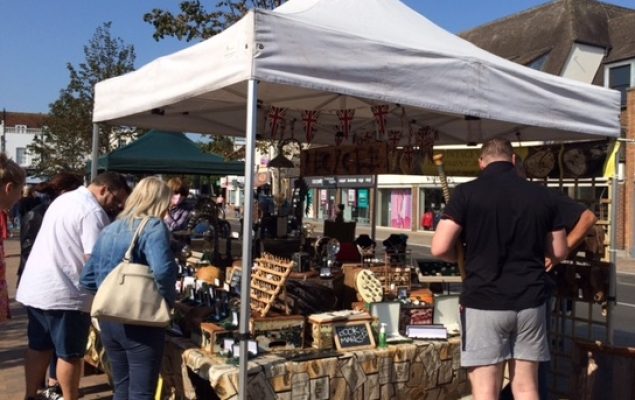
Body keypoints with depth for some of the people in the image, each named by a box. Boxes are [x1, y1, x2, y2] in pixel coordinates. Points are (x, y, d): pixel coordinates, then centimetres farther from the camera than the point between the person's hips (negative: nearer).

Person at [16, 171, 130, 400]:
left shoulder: (64, 199, 14)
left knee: (38, 347, 19)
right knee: (70, 354, 4)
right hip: (64, 293, -9)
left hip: (35, 287, 9)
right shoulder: (93, 211, -17)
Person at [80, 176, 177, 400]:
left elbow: (87, 279, 12)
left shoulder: (110, 229, 11)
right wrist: (168, 300, -12)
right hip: (140, 321, -7)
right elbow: (162, 271, -29)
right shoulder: (153, 226, -12)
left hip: (108, 320, 7)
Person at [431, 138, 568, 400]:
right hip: (530, 302, 4)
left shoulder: (467, 193, -8)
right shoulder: (542, 195, 4)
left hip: (483, 302, -4)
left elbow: (440, 249, -12)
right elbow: (559, 252, 10)